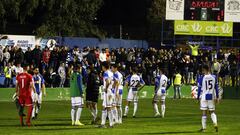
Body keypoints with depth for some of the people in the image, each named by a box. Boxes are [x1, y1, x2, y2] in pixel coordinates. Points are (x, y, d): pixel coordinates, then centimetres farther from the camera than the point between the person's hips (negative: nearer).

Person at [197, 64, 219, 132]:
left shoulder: (202, 78, -7)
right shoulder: (214, 77, 1)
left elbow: (199, 89, -3)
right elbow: (216, 88, 5)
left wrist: (198, 98, 6)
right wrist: (217, 97, 12)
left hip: (204, 97, -2)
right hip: (212, 96, 2)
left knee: (204, 112, 5)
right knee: (212, 112, 12)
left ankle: (204, 127, 7)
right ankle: (215, 124, -11)